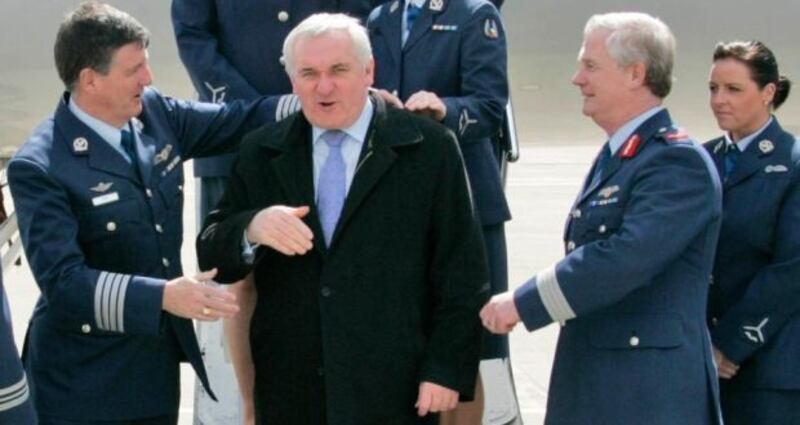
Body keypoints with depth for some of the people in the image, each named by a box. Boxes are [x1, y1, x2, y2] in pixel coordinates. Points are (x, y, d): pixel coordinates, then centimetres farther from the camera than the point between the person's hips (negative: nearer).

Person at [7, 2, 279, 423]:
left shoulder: (154, 112, -1)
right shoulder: (40, 167, -20)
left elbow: (240, 121, 10)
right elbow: (61, 280, -26)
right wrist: (162, 296, -36)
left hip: (159, 362, 6)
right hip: (85, 378, -6)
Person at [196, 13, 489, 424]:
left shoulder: (429, 148, -1)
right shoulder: (261, 153, 8)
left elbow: (461, 276, -1)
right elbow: (211, 258, 4)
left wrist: (448, 368, -7)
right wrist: (251, 229, -17)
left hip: (393, 391, -3)